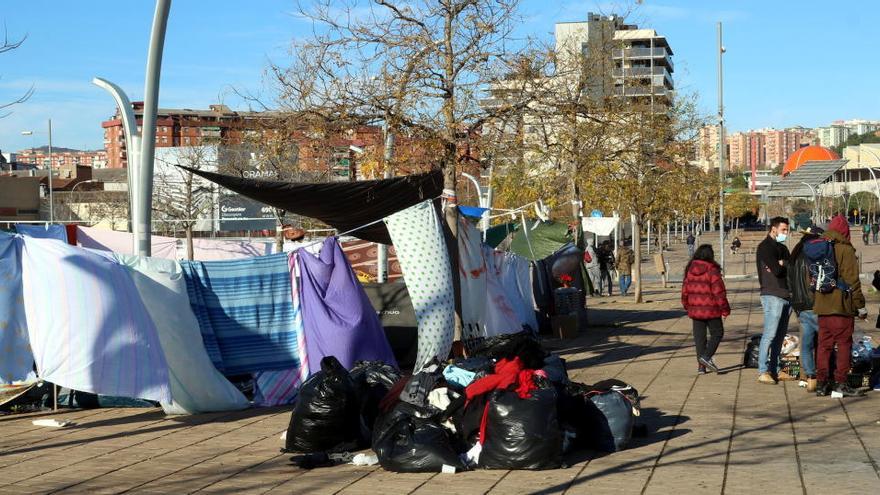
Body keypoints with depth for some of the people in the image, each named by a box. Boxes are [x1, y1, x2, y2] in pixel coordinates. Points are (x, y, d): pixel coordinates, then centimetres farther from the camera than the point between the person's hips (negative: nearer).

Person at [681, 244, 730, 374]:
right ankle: (706, 356, -9)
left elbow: (685, 290, 10)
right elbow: (718, 291, -12)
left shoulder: (690, 270, 5)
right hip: (711, 309, -5)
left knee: (699, 336, 10)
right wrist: (725, 309, -3)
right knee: (717, 333, 8)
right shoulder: (712, 270, -12)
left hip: (695, 309, 5)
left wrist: (687, 307, 22)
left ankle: (701, 365, 10)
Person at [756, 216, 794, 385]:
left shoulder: (782, 248, 21)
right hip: (773, 296, -9)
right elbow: (777, 270, -17)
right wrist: (786, 265, 1)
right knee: (770, 334, -11)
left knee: (780, 335, 10)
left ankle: (775, 369, 15)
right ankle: (763, 372, -11)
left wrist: (782, 264, -8)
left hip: (785, 296, 9)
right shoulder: (765, 247, -6)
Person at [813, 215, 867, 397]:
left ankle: (821, 383, 10)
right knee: (844, 344, 1)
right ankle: (840, 382, -2)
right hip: (841, 306, -6)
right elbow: (852, 280, -11)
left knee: (824, 344, 10)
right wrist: (861, 306, -5)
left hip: (822, 307, 6)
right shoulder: (845, 250, -9)